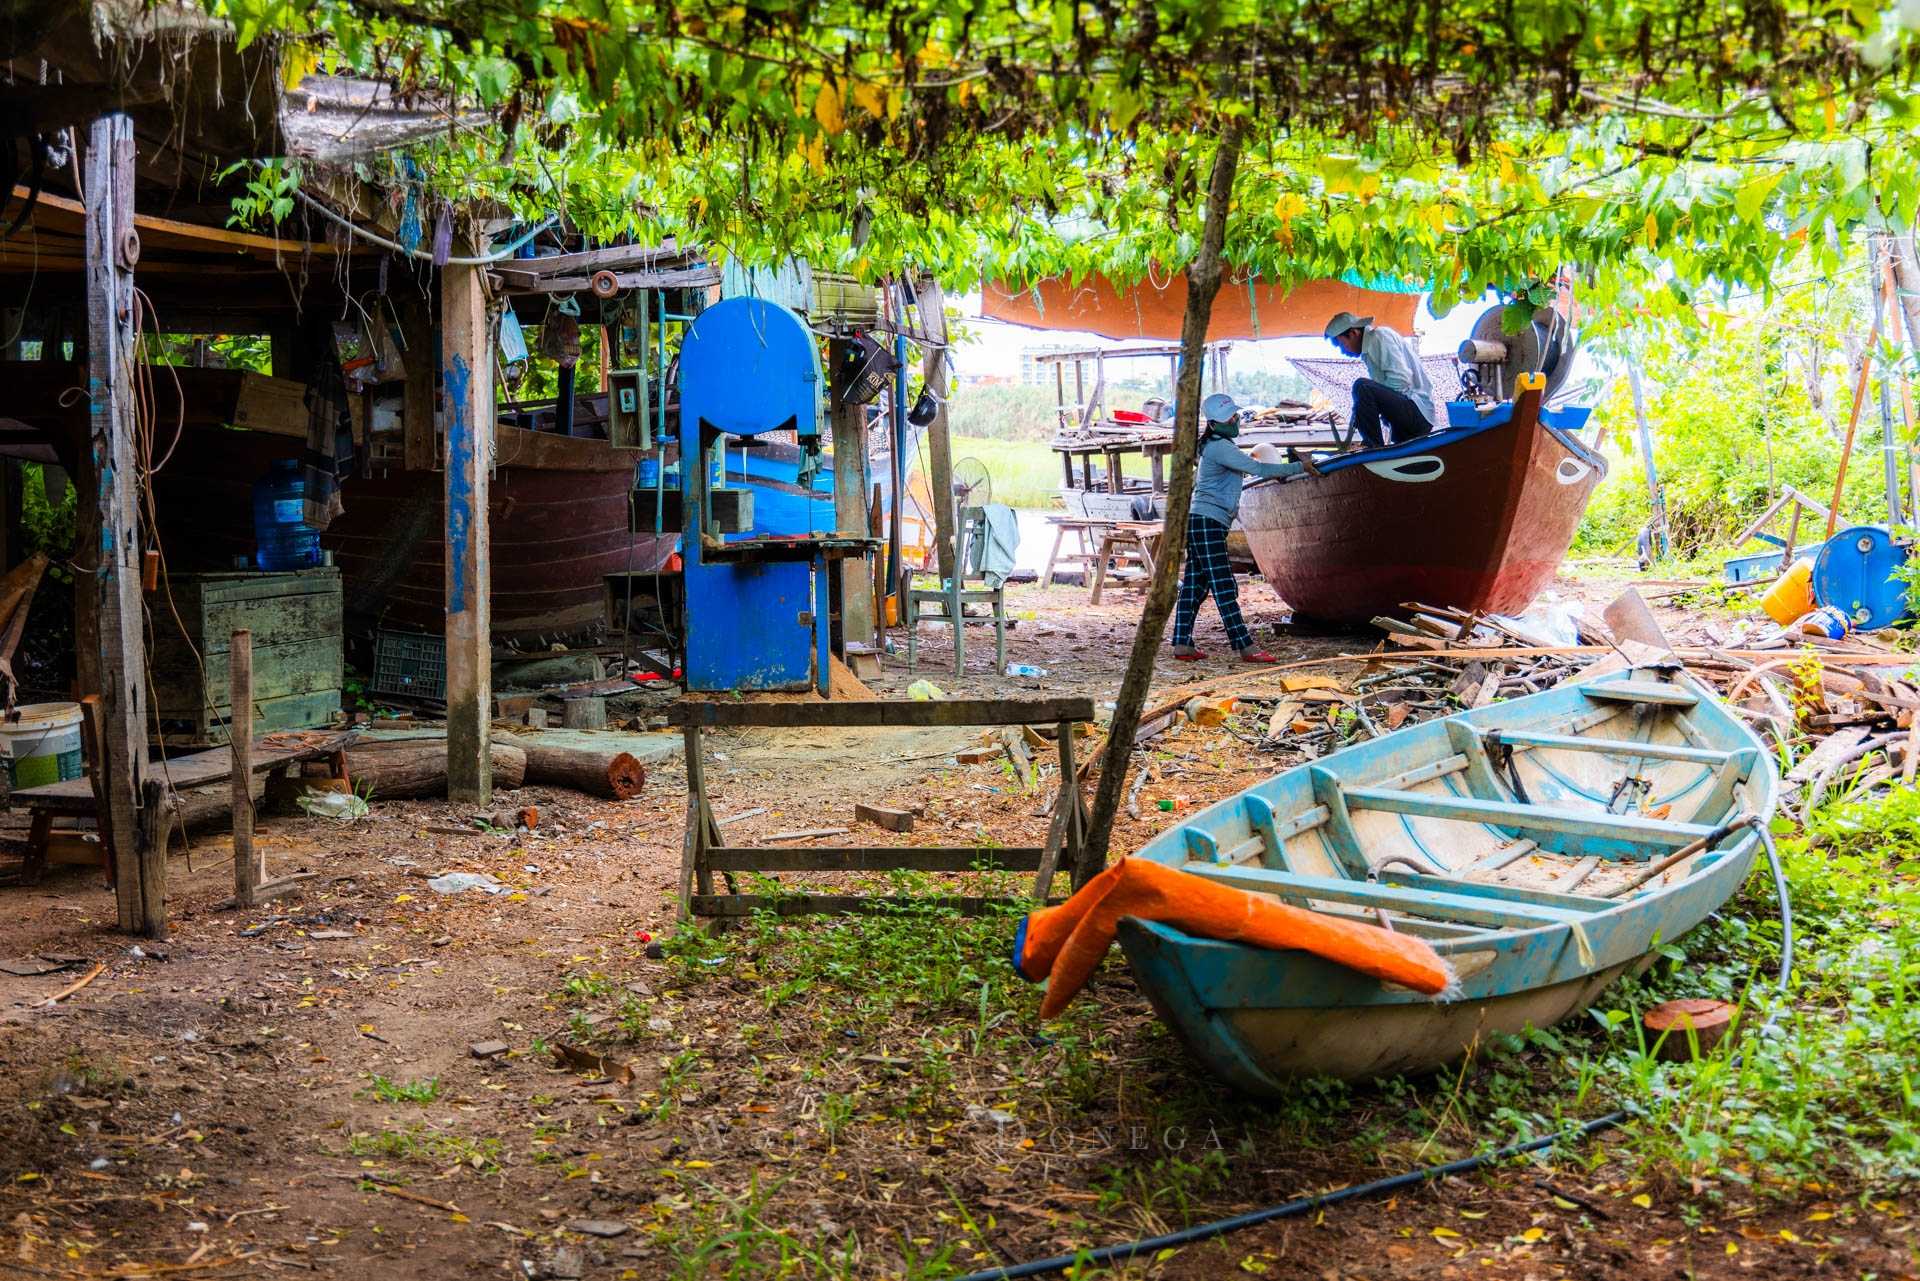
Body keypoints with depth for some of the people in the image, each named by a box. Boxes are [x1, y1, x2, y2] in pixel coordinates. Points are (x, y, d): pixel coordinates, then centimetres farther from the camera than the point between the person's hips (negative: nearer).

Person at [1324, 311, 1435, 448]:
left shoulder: (1380, 336, -9)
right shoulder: (1370, 344, 21)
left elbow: (1401, 381, -20)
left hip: (1416, 410, -11)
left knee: (1362, 387, -27)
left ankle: (1375, 450, -23)